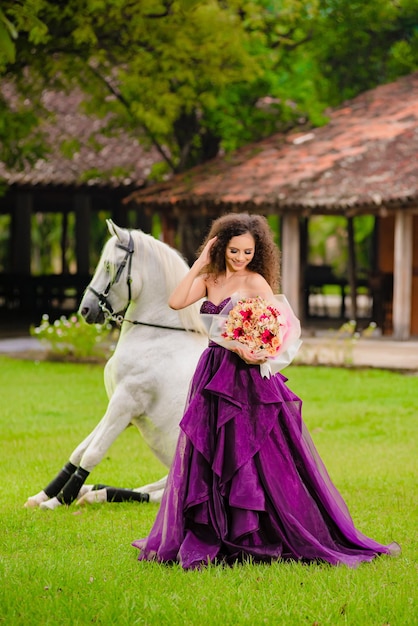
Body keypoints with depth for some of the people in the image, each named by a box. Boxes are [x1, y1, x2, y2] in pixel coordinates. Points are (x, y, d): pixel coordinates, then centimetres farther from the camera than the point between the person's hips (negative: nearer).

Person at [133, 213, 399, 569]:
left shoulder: (256, 283, -7)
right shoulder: (210, 279, 9)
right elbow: (176, 302, -5)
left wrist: (256, 352, -29)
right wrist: (200, 263, -3)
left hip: (249, 379, -6)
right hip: (213, 376, 6)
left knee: (254, 458, -4)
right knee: (206, 460, 7)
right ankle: (205, 542, 15)